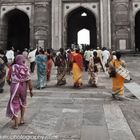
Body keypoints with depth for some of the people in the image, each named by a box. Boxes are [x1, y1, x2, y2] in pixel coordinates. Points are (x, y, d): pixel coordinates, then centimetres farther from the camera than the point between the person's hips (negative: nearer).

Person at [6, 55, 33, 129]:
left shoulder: (12, 67, -4)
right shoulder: (25, 68, -5)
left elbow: (8, 79, -4)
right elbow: (29, 80, -9)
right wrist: (31, 90, -1)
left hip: (14, 87, -1)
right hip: (23, 87, 1)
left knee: (15, 105, 8)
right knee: (23, 102, 26)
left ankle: (16, 124, 11)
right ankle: (22, 119, 29)